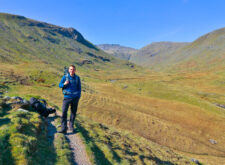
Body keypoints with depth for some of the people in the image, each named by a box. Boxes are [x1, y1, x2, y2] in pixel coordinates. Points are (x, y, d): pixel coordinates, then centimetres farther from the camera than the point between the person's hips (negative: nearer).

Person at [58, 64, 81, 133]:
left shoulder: (77, 78, 3)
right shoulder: (65, 77, -1)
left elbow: (79, 87, 9)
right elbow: (60, 85, 5)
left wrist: (79, 97, 3)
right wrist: (64, 84, -17)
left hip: (75, 98, 2)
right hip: (67, 97, -1)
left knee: (73, 112, 10)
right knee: (64, 112, -7)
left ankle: (71, 126, 27)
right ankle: (63, 129, -2)